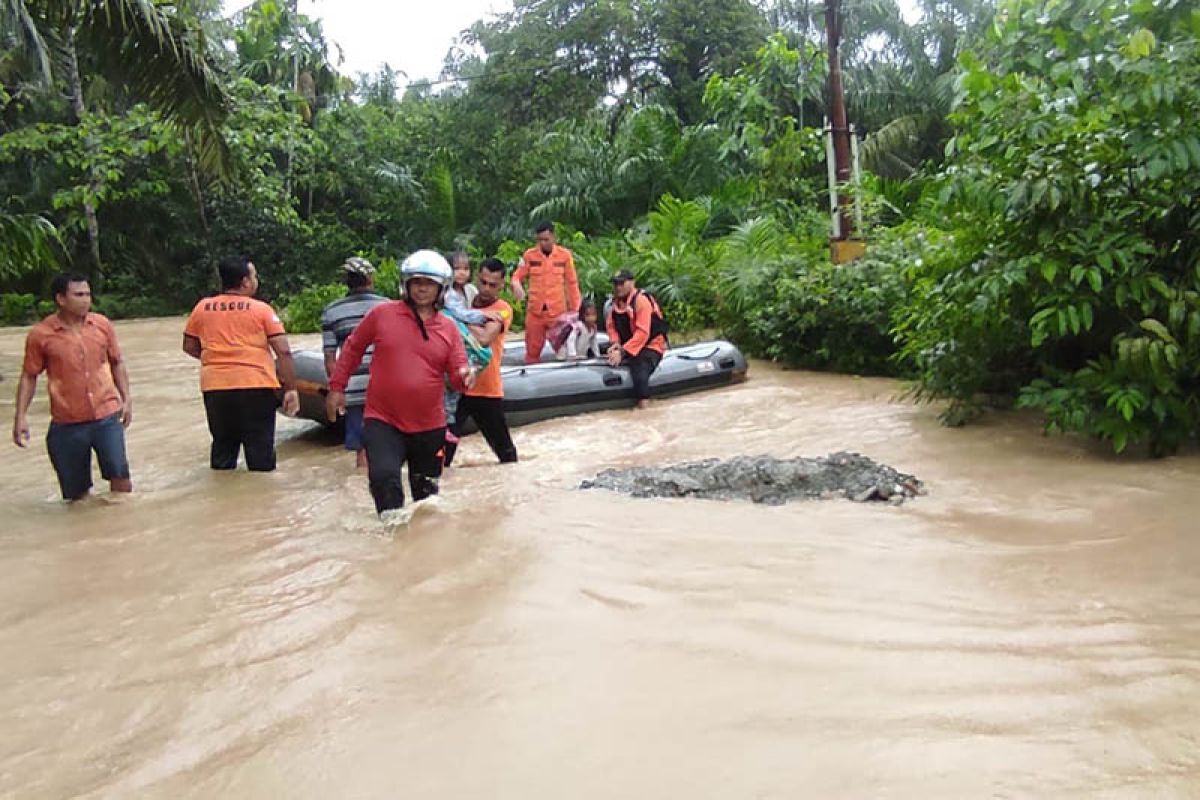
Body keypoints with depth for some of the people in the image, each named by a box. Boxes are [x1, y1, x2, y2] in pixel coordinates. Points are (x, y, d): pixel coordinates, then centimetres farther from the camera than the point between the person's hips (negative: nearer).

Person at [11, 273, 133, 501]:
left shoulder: (102, 324, 1)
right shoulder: (40, 334, -6)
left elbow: (117, 363, 12)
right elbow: (29, 377, 2)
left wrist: (126, 399, 5)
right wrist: (21, 416, -4)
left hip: (107, 416, 1)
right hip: (67, 424, -1)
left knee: (120, 476, -5)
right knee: (76, 492, 8)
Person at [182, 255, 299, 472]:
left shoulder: (202, 307, 8)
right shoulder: (261, 309, -2)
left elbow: (189, 347, 16)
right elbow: (283, 352, -7)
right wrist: (291, 389, -3)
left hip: (215, 386, 4)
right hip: (256, 385, -4)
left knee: (222, 448, 15)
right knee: (260, 451, 4)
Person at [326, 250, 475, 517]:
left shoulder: (449, 329, 2)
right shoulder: (381, 314, -4)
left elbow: (457, 374, 2)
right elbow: (352, 348, 7)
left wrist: (465, 376, -22)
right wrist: (337, 387, 7)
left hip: (430, 427, 3)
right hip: (382, 422, -3)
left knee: (426, 492, 16)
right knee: (384, 477, -23)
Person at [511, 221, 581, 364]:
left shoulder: (565, 255, 1)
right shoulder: (529, 255, 1)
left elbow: (572, 283, 5)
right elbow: (517, 275, 5)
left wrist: (576, 308, 4)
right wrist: (516, 285, -19)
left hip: (558, 311, 0)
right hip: (535, 311, 0)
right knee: (532, 350, 7)